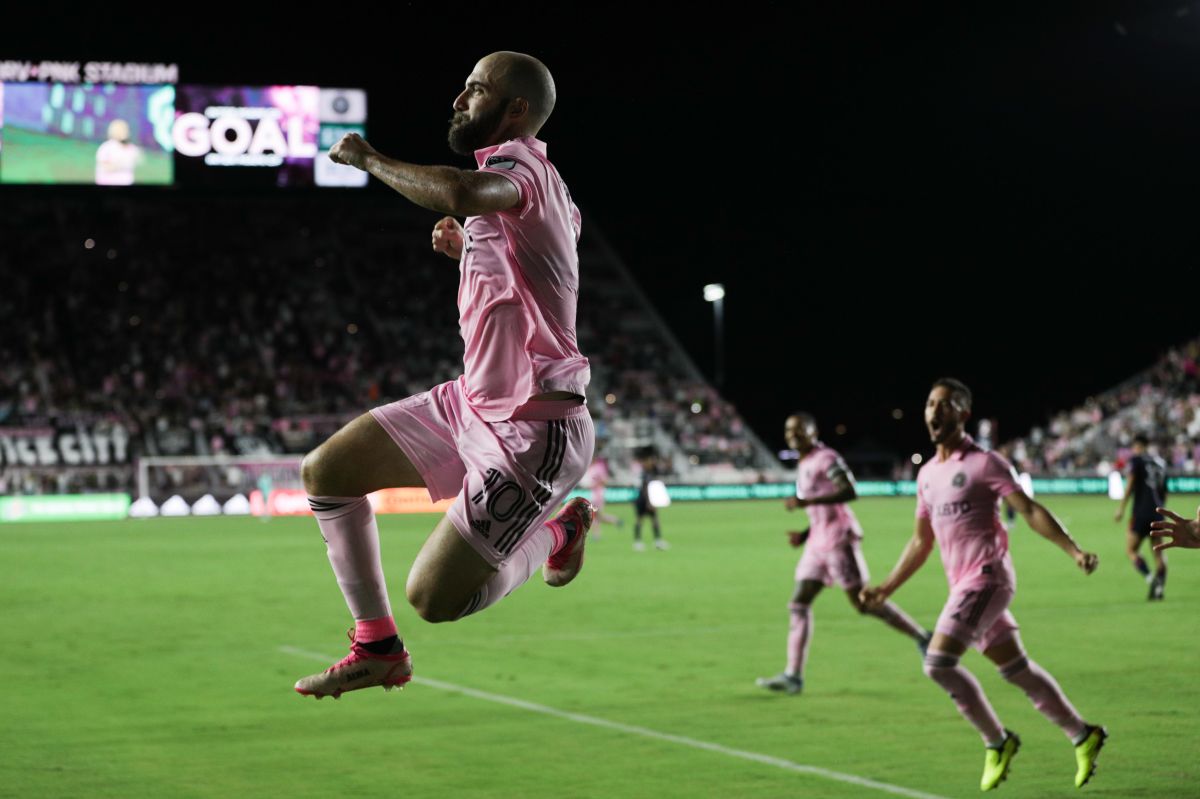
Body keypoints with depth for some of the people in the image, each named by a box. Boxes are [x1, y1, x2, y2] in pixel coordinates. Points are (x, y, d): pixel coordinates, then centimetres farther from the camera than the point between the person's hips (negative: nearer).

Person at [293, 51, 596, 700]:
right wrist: (466, 251, 15)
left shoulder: (519, 163, -18)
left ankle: (559, 532, 15)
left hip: (532, 434, -10)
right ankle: (377, 646, 17)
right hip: (474, 402, 10)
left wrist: (369, 158, -27)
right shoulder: (517, 176, 13)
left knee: (433, 598, -10)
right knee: (323, 473, 8)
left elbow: (460, 192, -44)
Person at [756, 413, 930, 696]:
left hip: (839, 539, -9)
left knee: (864, 603, -6)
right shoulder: (803, 466, 19)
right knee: (799, 604, 2)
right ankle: (793, 676, 0)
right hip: (818, 543, 9)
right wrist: (804, 535, 13)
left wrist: (807, 502, -28)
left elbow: (850, 492, -24)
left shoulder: (826, 459, -10)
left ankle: (922, 638, 9)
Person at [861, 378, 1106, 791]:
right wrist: (886, 588, 21)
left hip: (986, 578, -8)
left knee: (938, 663, -15)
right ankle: (1083, 735, 24)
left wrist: (1074, 550, -20)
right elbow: (921, 542, 22)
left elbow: (1030, 511, -10)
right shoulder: (927, 474, 15)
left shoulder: (984, 463, -7)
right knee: (1016, 668, 12)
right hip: (963, 584, 8)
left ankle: (997, 742, -1)